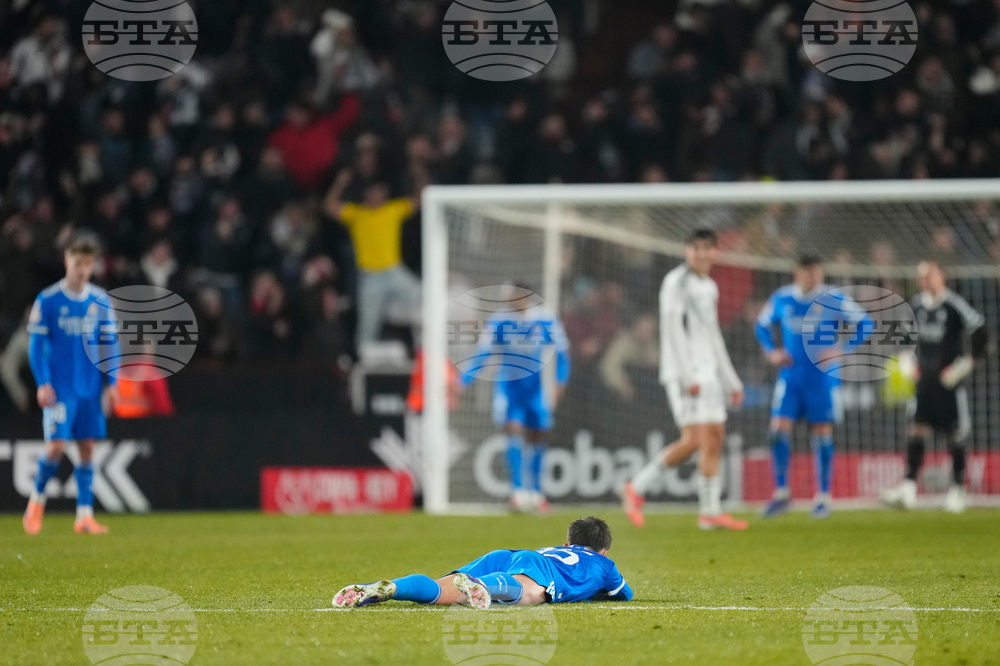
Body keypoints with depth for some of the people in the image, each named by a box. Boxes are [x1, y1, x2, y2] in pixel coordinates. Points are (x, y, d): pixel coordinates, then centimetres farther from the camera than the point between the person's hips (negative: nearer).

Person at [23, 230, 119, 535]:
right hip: (59, 388, -3)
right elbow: (37, 344, -3)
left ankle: (84, 515, 5)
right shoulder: (47, 300, -4)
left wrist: (111, 382, 4)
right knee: (56, 445, -12)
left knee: (87, 447, 2)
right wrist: (43, 383, -10)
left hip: (91, 387, 3)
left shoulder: (101, 301, 5)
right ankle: (37, 499, 12)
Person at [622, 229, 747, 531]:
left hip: (708, 371, 9)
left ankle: (711, 512, 5)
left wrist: (732, 381, 23)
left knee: (715, 438, 3)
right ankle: (637, 488, -4)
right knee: (694, 439, -15)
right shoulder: (677, 282, -8)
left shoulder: (709, 287, 18)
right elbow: (673, 330, -15)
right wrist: (687, 376, -22)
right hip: (683, 372, -9)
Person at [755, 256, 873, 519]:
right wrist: (772, 352, 3)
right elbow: (762, 325, 19)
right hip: (790, 376, 2)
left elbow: (865, 324, -3)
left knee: (822, 434, 0)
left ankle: (823, 497, 11)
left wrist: (842, 350, -13)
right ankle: (781, 493, 5)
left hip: (823, 377, -2)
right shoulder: (781, 299, 2)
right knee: (779, 430, -8)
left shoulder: (834, 299, -6)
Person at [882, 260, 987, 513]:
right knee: (917, 430, -4)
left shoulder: (954, 305, -12)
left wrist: (966, 362, -14)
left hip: (949, 379, -5)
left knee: (956, 435, 3)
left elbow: (979, 330, -13)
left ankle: (958, 490, 13)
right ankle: (908, 488, -11)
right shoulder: (917, 304, 7)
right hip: (925, 379, 5)